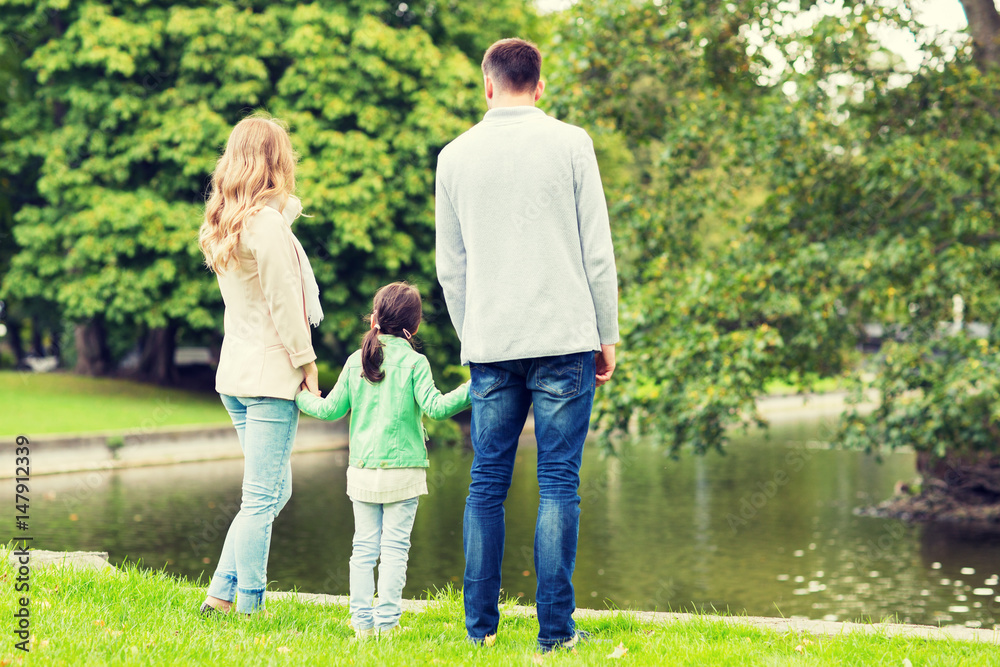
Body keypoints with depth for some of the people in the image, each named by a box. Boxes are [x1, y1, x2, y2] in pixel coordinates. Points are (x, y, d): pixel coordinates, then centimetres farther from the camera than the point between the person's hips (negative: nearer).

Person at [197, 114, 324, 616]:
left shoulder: (224, 225, 12)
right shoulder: (268, 225, -14)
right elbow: (284, 304, -14)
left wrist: (289, 205, 6)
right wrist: (306, 363, -8)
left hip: (235, 371, 9)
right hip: (270, 373, -9)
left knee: (274, 489, 16)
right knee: (261, 499, -6)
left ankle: (221, 594, 13)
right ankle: (246, 610, -5)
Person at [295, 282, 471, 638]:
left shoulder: (356, 361, 5)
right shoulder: (414, 362, -6)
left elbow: (331, 409, 10)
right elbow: (434, 407, -15)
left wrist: (301, 396, 28)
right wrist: (471, 390, -12)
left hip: (362, 471, 3)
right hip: (403, 470, -3)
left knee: (364, 546, 9)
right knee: (394, 547, 1)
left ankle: (362, 621, 8)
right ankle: (386, 621, -1)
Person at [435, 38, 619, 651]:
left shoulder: (455, 156, 8)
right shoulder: (570, 144, 0)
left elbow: (450, 268, 12)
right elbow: (598, 251, 0)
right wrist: (607, 336, 7)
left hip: (490, 346, 3)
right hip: (565, 337, -2)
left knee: (487, 485, 9)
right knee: (559, 484, 0)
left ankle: (480, 626, 9)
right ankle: (555, 629, -1)